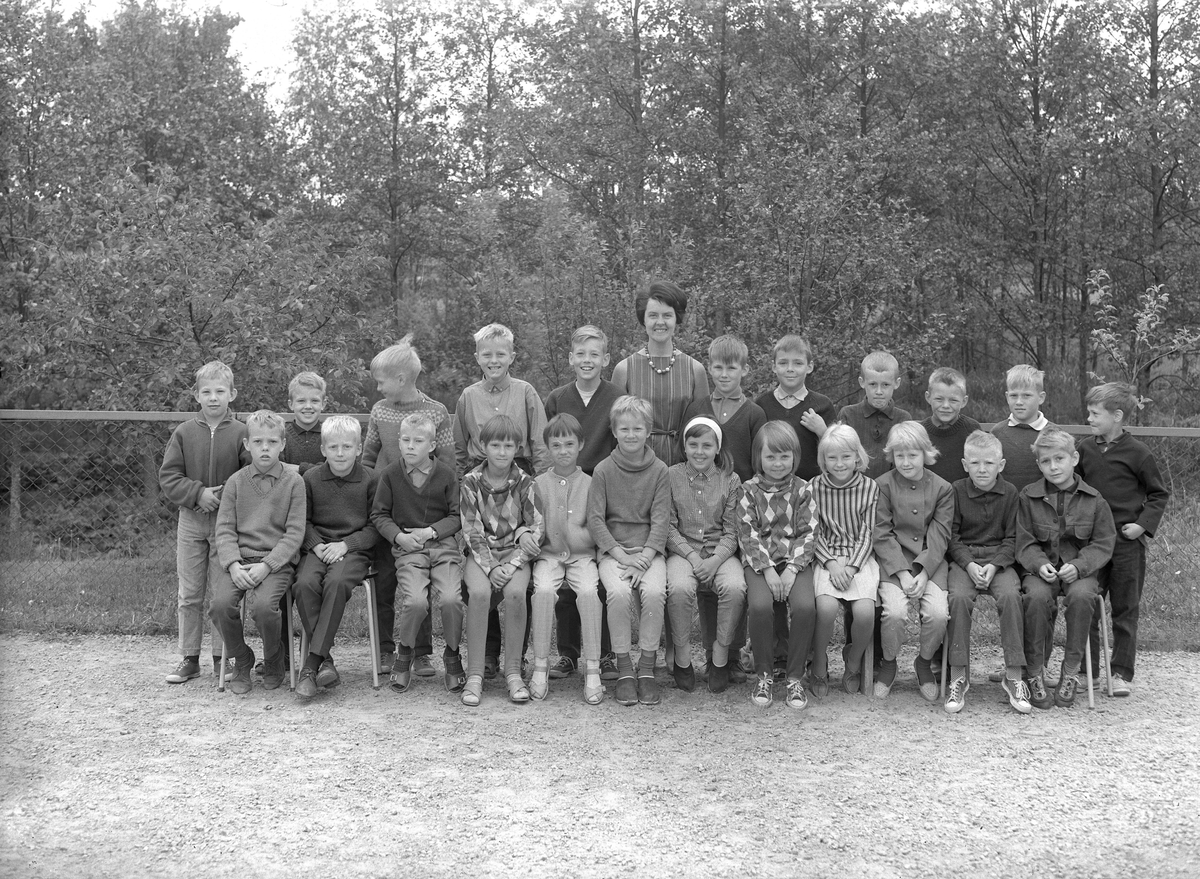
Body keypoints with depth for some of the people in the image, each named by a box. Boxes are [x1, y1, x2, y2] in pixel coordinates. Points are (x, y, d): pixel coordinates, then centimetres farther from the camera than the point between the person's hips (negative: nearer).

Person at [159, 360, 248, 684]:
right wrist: (198, 493, -13)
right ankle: (189, 659, 16)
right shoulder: (184, 432, 3)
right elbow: (168, 477, 0)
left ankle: (221, 658, 13)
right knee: (189, 595, 7)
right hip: (190, 521, 2)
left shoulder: (241, 433, -3)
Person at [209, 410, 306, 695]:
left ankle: (273, 661, 3)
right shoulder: (236, 482, 9)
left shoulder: (293, 481, 2)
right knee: (221, 603, -25)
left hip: (278, 561, -3)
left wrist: (266, 565, -15)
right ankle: (241, 663, 4)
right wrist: (233, 565, -14)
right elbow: (224, 530, 4)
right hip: (239, 559, 3)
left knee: (263, 605, -30)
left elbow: (294, 533, -3)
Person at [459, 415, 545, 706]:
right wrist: (490, 567, -18)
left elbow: (538, 527, -3)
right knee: (479, 592, -30)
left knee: (515, 592, -30)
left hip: (515, 551, 0)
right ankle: (475, 675, -24)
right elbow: (472, 531, -5)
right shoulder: (471, 482, -1)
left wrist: (512, 565, -15)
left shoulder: (524, 482, -1)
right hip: (481, 553, 0)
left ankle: (513, 672, -19)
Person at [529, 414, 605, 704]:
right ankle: (540, 667, -19)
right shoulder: (538, 484, 9)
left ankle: (592, 670, -21)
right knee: (544, 589, -30)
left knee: (589, 591, -30)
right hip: (548, 554, 0)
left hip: (582, 555, 0)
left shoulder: (591, 484, 6)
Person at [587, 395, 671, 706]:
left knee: (654, 592, -28)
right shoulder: (603, 470, 3)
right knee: (619, 592, -29)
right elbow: (595, 519, -1)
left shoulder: (659, 471, 4)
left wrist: (644, 558, -14)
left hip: (649, 549, 0)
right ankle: (624, 669, -15)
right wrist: (621, 556, -12)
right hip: (612, 548, 0)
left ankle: (646, 669, -15)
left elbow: (661, 519, -1)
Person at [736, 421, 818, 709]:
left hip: (795, 560, 1)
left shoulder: (802, 490, 7)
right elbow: (748, 535, -2)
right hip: (759, 561, -1)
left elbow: (808, 533, 1)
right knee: (760, 605, -30)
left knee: (805, 606, -28)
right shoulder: (749, 491, 4)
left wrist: (792, 569, -13)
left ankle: (795, 677, -10)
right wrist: (768, 570, -14)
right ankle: (763, 675, -9)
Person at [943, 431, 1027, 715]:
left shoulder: (1010, 492, 3)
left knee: (1010, 595, -29)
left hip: (1000, 559, 1)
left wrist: (995, 565, -13)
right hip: (963, 559, 0)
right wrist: (969, 565, -14)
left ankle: (1014, 676, -20)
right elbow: (952, 536, 1)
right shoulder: (956, 490, 1)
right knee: (959, 597, -30)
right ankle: (958, 676, -21)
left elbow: (1012, 538, 3)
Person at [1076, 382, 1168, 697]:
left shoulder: (1137, 453, -7)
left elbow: (1159, 493, 2)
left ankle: (1121, 673, 15)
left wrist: (1144, 523, -10)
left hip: (1127, 541, -3)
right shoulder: (1084, 447, 3)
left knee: (1125, 610, 6)